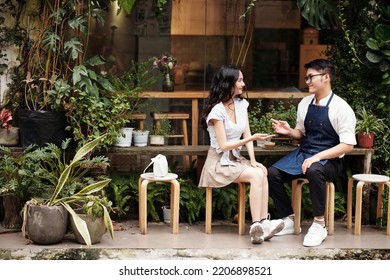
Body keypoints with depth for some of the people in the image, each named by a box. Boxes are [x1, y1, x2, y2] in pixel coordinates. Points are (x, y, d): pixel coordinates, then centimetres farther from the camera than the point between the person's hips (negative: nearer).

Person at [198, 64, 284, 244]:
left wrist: (253, 160, -10)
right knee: (256, 175, -27)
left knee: (262, 173, -24)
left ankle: (262, 223, -32)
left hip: (236, 159, 6)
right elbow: (224, 145, -17)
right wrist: (252, 138, -21)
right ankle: (257, 226, -31)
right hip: (219, 163, -6)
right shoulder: (217, 111, -14)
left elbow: (246, 135, 4)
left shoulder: (242, 104, 7)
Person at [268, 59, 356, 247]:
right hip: (303, 153, 6)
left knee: (314, 171, -39)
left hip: (328, 160, -6)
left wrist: (318, 157, -25)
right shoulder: (305, 103, 6)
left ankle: (319, 224, -22)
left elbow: (347, 145, -16)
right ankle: (289, 220, 1)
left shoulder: (341, 108, -13)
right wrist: (288, 131, -4)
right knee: (273, 173, -16)